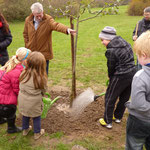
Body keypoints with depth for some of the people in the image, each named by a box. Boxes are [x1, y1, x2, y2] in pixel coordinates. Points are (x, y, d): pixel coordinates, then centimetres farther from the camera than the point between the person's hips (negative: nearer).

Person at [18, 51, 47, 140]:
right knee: (36, 117, 20)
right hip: (34, 102, -4)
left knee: (25, 115, 27)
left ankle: (25, 130, 50)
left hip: (23, 100, 4)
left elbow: (21, 87, -3)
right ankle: (37, 133, 39)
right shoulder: (41, 78, -24)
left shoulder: (23, 74, -14)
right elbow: (43, 90, -9)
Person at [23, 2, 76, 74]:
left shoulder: (48, 20, -13)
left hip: (44, 54, -3)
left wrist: (67, 29, -54)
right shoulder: (28, 20, 0)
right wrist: (27, 46, 5)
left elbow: (56, 25, -34)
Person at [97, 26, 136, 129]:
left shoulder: (111, 51, -19)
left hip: (121, 77, -8)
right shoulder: (125, 42, 4)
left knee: (110, 98, 9)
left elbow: (111, 67, -10)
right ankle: (118, 117, 39)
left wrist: (110, 77, 12)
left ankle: (107, 121, 19)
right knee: (124, 97, 21)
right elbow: (129, 59, 10)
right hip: (133, 73, 8)